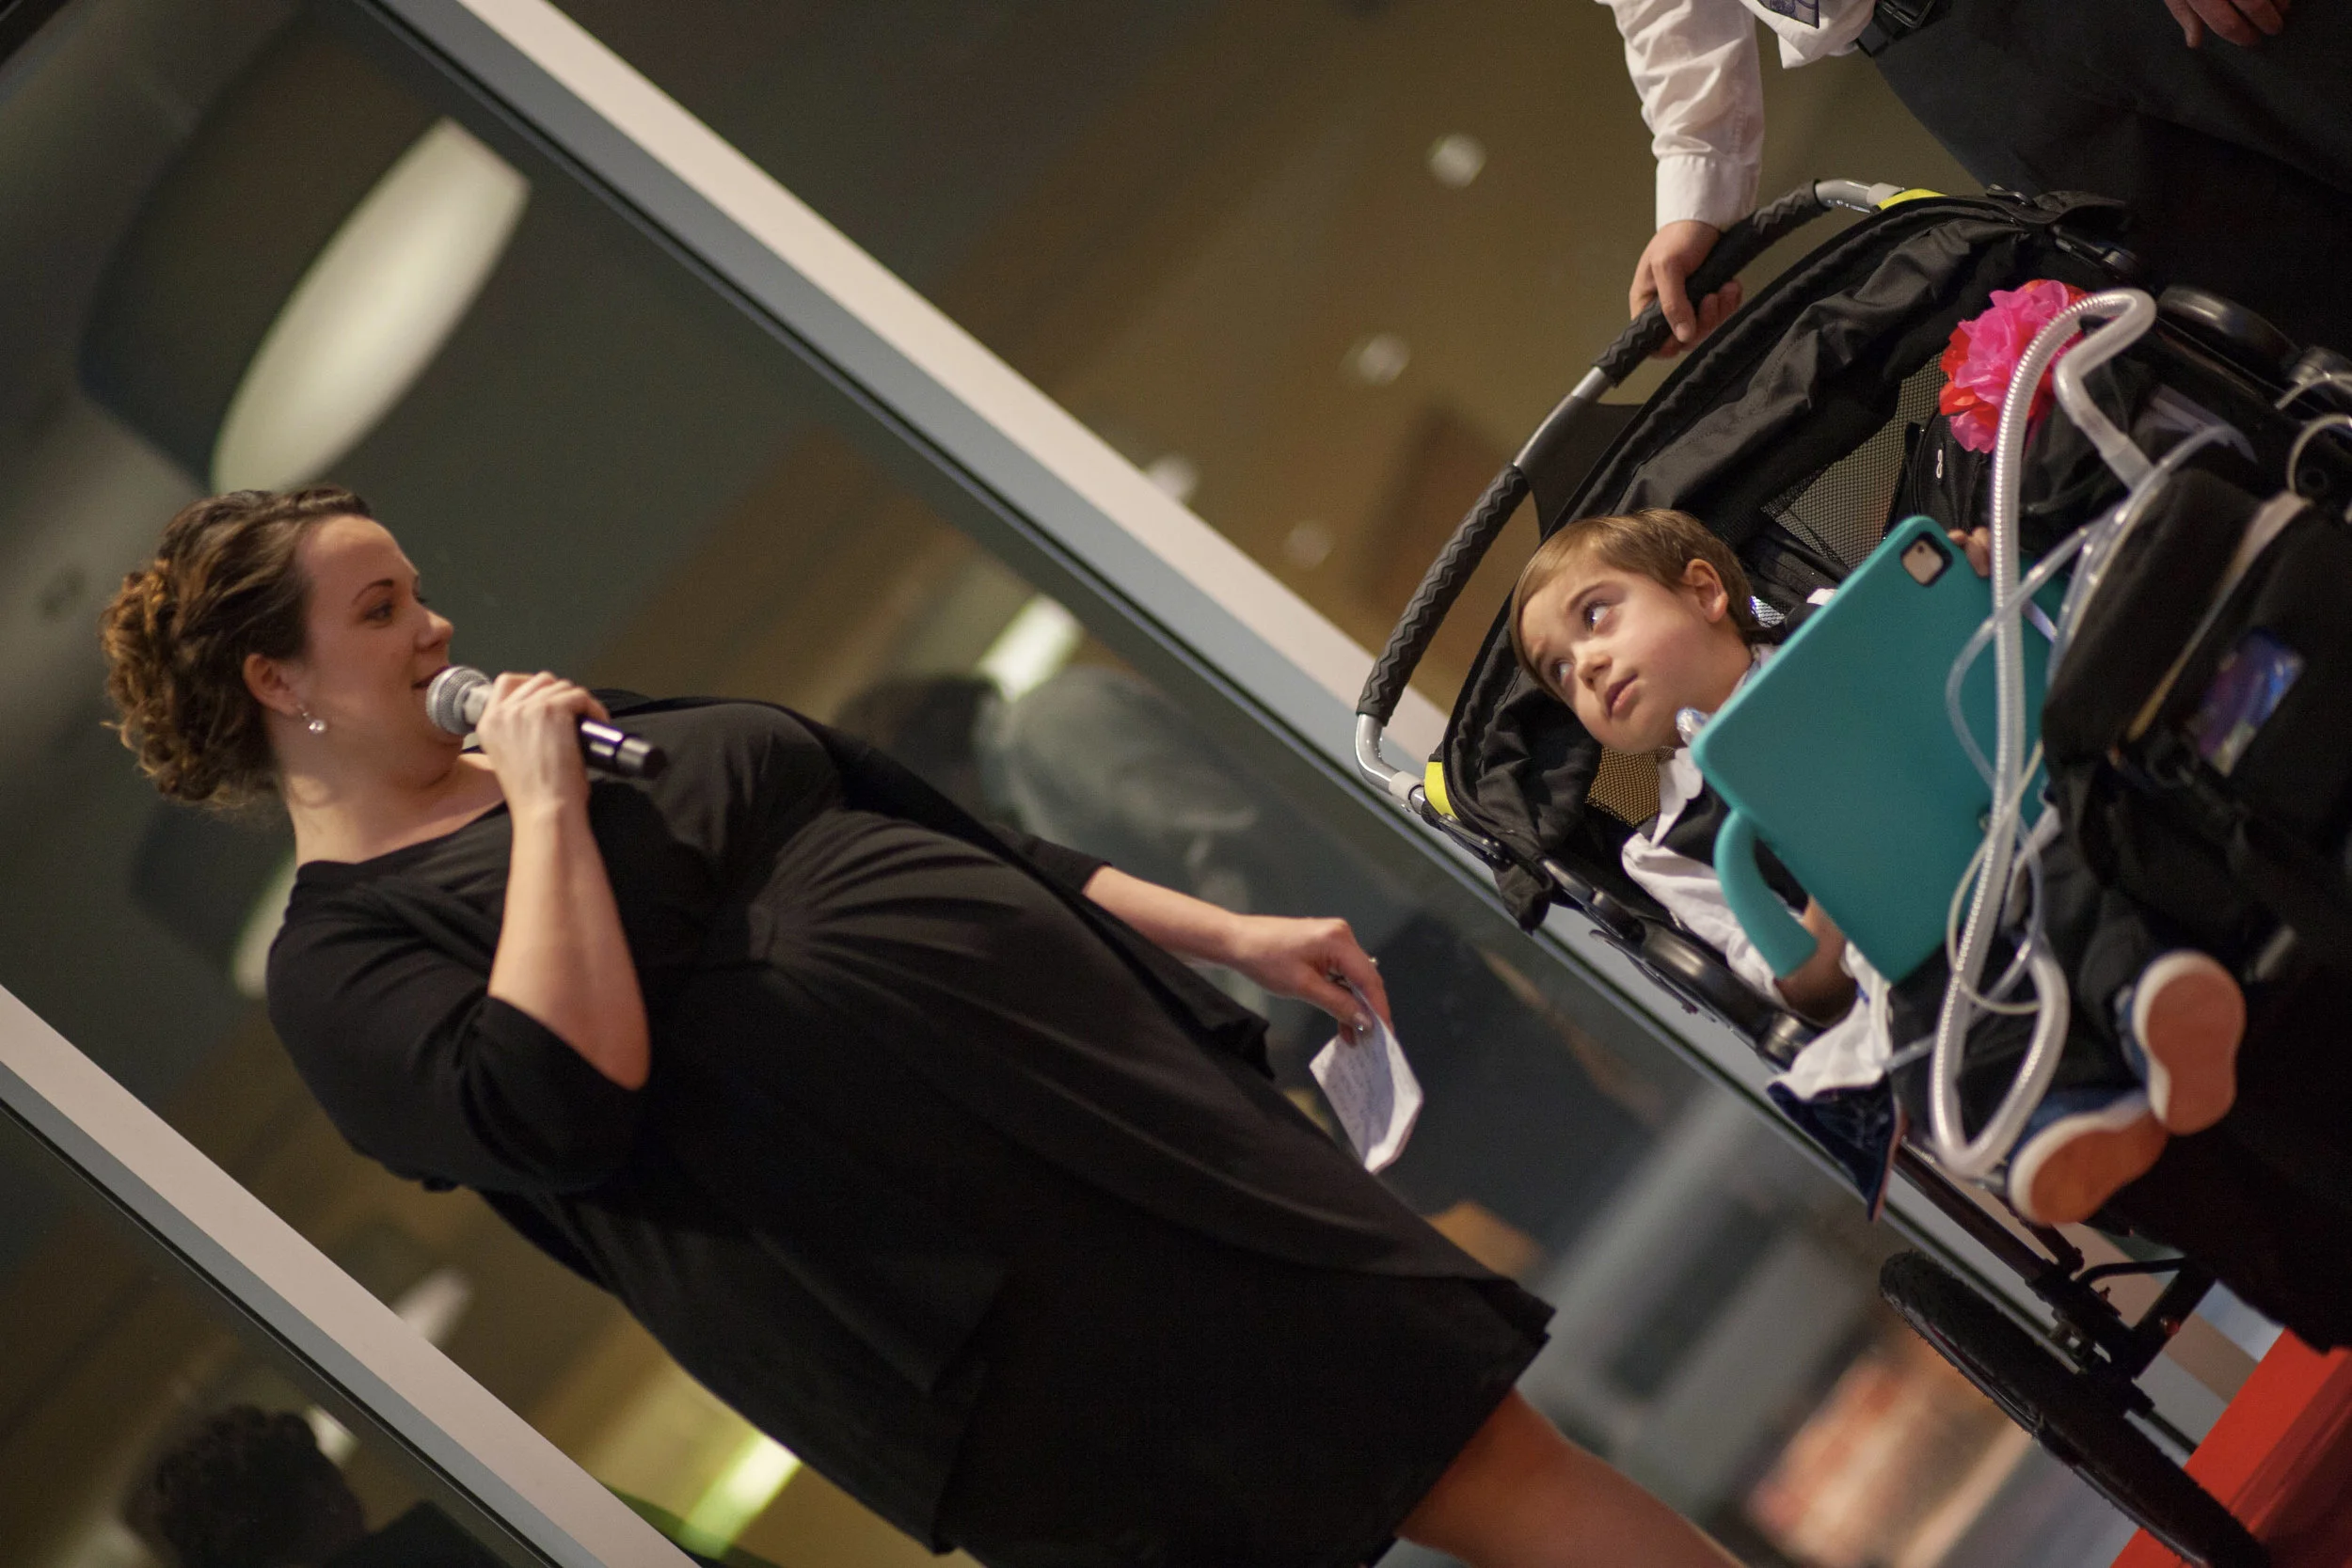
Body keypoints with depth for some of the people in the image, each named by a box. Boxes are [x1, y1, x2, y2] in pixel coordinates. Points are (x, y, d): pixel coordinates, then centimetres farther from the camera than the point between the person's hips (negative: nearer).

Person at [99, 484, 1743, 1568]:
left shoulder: (601, 726, 21)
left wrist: (1219, 933, 19)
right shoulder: (338, 959, 0)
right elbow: (564, 1109, -20)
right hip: (973, 1331, -7)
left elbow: (940, 825, 24)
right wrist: (544, 814, -11)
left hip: (1097, 1056, 7)